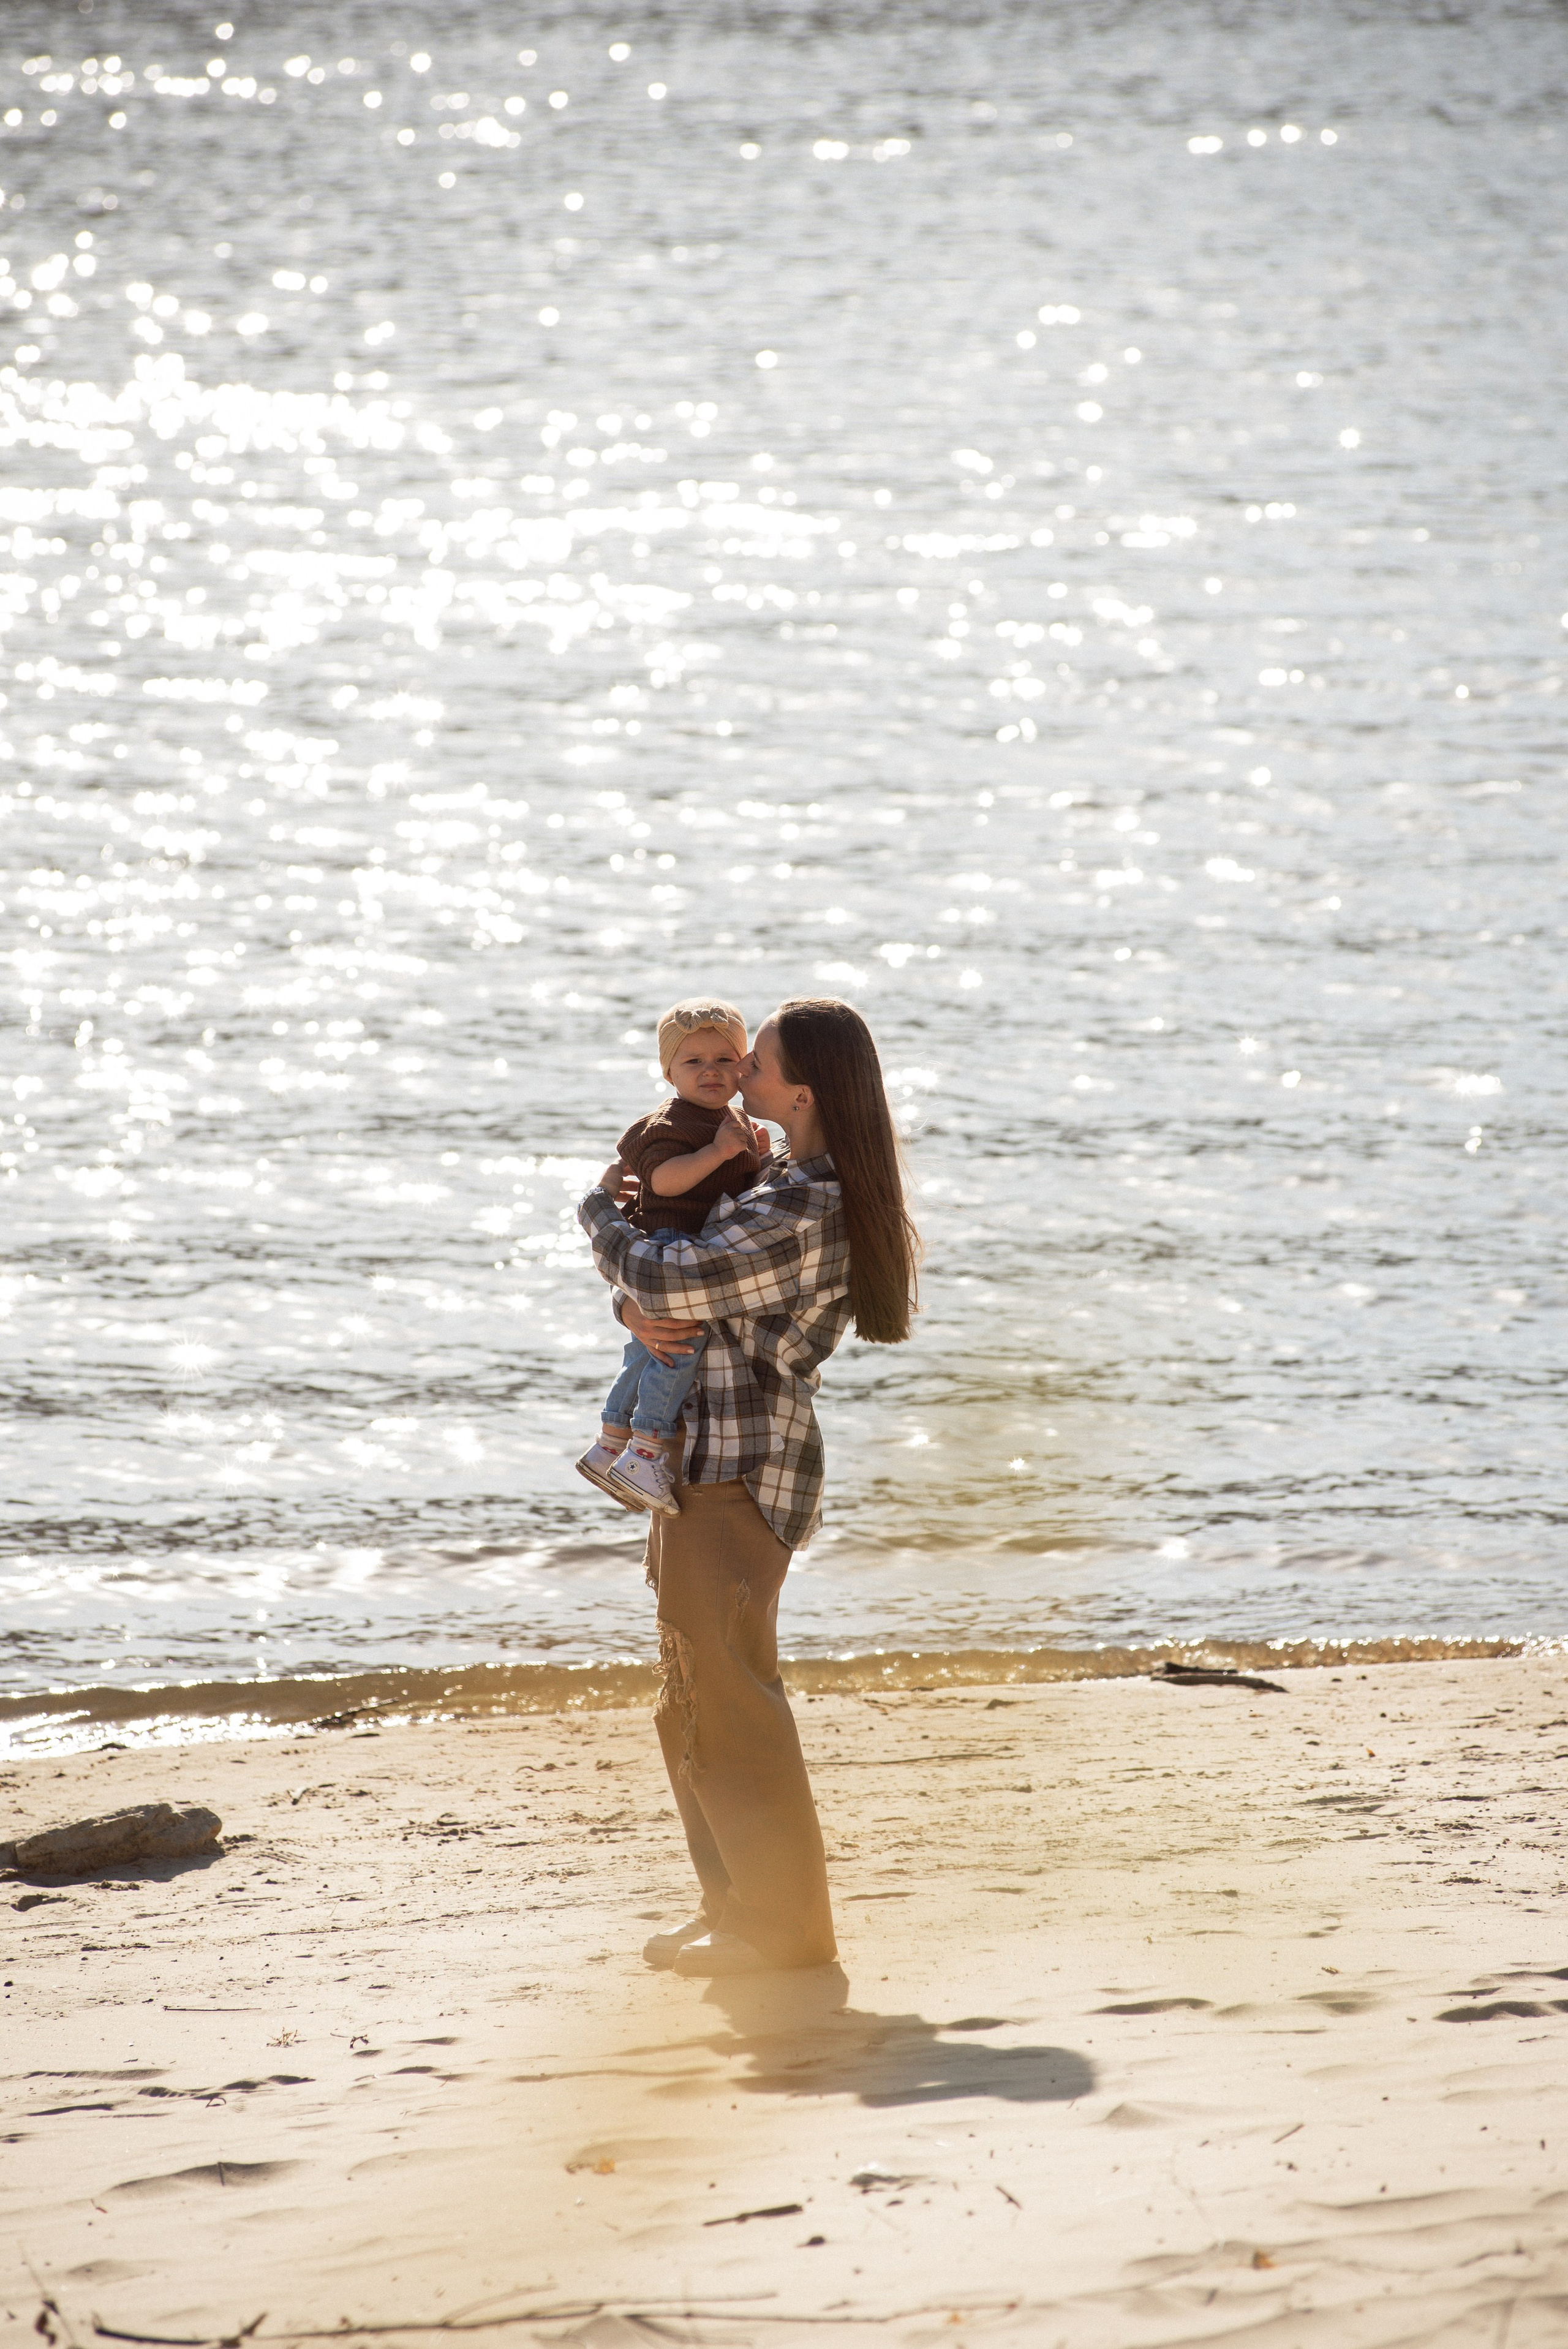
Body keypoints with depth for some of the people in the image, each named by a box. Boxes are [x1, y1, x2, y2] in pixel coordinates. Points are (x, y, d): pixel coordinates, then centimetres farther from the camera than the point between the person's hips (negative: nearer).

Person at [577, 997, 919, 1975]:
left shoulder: (806, 1214, -20)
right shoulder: (791, 1188, 13)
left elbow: (669, 1279, -22)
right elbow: (664, 1277, 17)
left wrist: (604, 1208, -3)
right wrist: (638, 1308, -7)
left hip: (742, 1467, -11)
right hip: (704, 1455, 11)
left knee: (730, 1697, -6)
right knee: (691, 1708, 16)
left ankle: (787, 1922, 0)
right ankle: (736, 1905, 24)